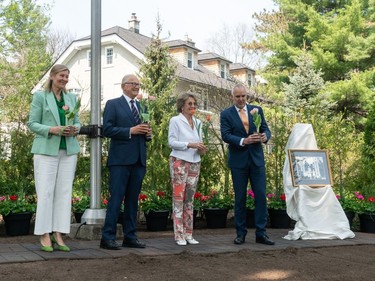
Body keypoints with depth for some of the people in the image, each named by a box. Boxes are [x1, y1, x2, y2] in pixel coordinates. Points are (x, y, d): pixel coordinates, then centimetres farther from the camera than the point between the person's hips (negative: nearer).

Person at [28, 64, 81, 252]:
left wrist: (75, 129, -6)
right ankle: (44, 235, 2)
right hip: (46, 150, -4)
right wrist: (52, 129, -16)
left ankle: (58, 234, 7)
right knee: (45, 191, -5)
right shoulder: (40, 96, 2)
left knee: (64, 192, 2)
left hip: (68, 150, 4)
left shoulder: (72, 98, 14)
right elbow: (32, 123, -1)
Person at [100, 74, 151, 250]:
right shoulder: (113, 104, 1)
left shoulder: (142, 106, 19)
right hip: (120, 159, -6)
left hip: (139, 160, 6)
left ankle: (130, 237, 16)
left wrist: (147, 133, 1)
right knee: (116, 198, -6)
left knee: (133, 199, 9)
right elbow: (107, 130, -9)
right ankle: (107, 238, 0)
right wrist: (131, 131, -16)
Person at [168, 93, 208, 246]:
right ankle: (179, 235, -1)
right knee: (179, 198, -5)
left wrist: (201, 149, -1)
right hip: (179, 162, -6)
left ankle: (188, 234, 11)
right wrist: (189, 144, -18)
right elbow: (172, 141, -8)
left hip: (194, 163, 6)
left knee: (189, 199, 7)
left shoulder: (198, 123, 15)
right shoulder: (175, 120, -3)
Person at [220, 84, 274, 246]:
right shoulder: (226, 114, 1)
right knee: (240, 198, 5)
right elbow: (225, 135, -10)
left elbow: (266, 129, 7)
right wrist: (243, 141, -24)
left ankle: (261, 233, 6)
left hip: (257, 159, 2)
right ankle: (240, 233, 15)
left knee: (261, 196, -1)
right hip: (238, 161, -2)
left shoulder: (257, 110, 9)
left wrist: (265, 136, -17)